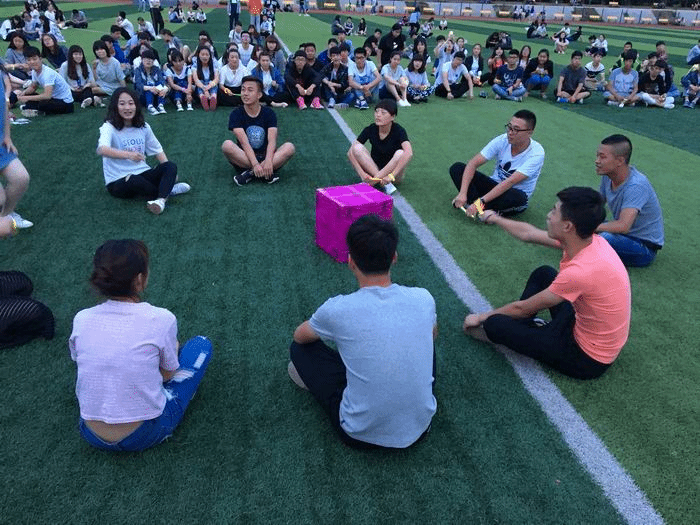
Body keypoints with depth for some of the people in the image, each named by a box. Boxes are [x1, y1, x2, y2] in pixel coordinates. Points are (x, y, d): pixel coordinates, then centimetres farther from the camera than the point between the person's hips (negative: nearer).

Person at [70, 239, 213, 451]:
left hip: (92, 437, 5)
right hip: (146, 435, -4)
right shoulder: (161, 320, -19)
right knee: (201, 345, 9)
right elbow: (168, 374, -3)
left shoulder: (81, 319, -8)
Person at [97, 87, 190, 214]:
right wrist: (128, 154, -48)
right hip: (118, 182, -5)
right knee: (134, 181, -39)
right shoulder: (109, 127, -11)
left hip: (143, 173, 5)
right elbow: (101, 149, -31)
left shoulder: (143, 126, 7)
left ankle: (161, 199, -43)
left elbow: (158, 150, 13)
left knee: (171, 166, -21)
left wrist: (170, 173, -3)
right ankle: (167, 189, -13)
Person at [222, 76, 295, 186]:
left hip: (265, 157, 1)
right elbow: (244, 143, -16)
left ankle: (250, 173, -27)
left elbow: (272, 141, -13)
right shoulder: (236, 114, -2)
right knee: (227, 145, -29)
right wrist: (255, 164, -32)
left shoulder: (268, 113, 1)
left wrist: (268, 161, -33)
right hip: (245, 159, -1)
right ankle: (267, 173, -30)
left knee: (289, 147, -24)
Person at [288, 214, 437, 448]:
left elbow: (300, 336, 4)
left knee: (300, 348, 9)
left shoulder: (337, 310, -21)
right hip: (420, 427, 3)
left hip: (362, 435, -2)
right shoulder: (423, 299, -12)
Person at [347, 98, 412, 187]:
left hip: (392, 171, -2)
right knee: (357, 148, -20)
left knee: (400, 153, -32)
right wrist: (362, 173, -26)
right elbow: (351, 152, -13)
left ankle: (375, 180, -26)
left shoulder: (398, 131, -16)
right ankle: (379, 178, -27)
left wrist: (391, 176, -41)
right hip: (372, 169, 3)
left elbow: (409, 153, -34)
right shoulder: (370, 129, -8)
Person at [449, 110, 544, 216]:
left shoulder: (537, 153, -22)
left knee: (518, 197, -43)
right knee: (457, 168, -14)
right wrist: (463, 193, -30)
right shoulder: (502, 140, -11)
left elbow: (510, 182, -30)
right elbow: (473, 163, -16)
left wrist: (481, 201, -37)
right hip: (495, 186, 4)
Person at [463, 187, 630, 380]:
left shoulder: (580, 271, -34)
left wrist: (482, 317, -4)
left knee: (495, 324, -13)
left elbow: (523, 308, -20)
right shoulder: (587, 240, -11)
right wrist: (495, 218, 21)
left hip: (588, 359, -8)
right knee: (543, 274, 17)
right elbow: (528, 233, 7)